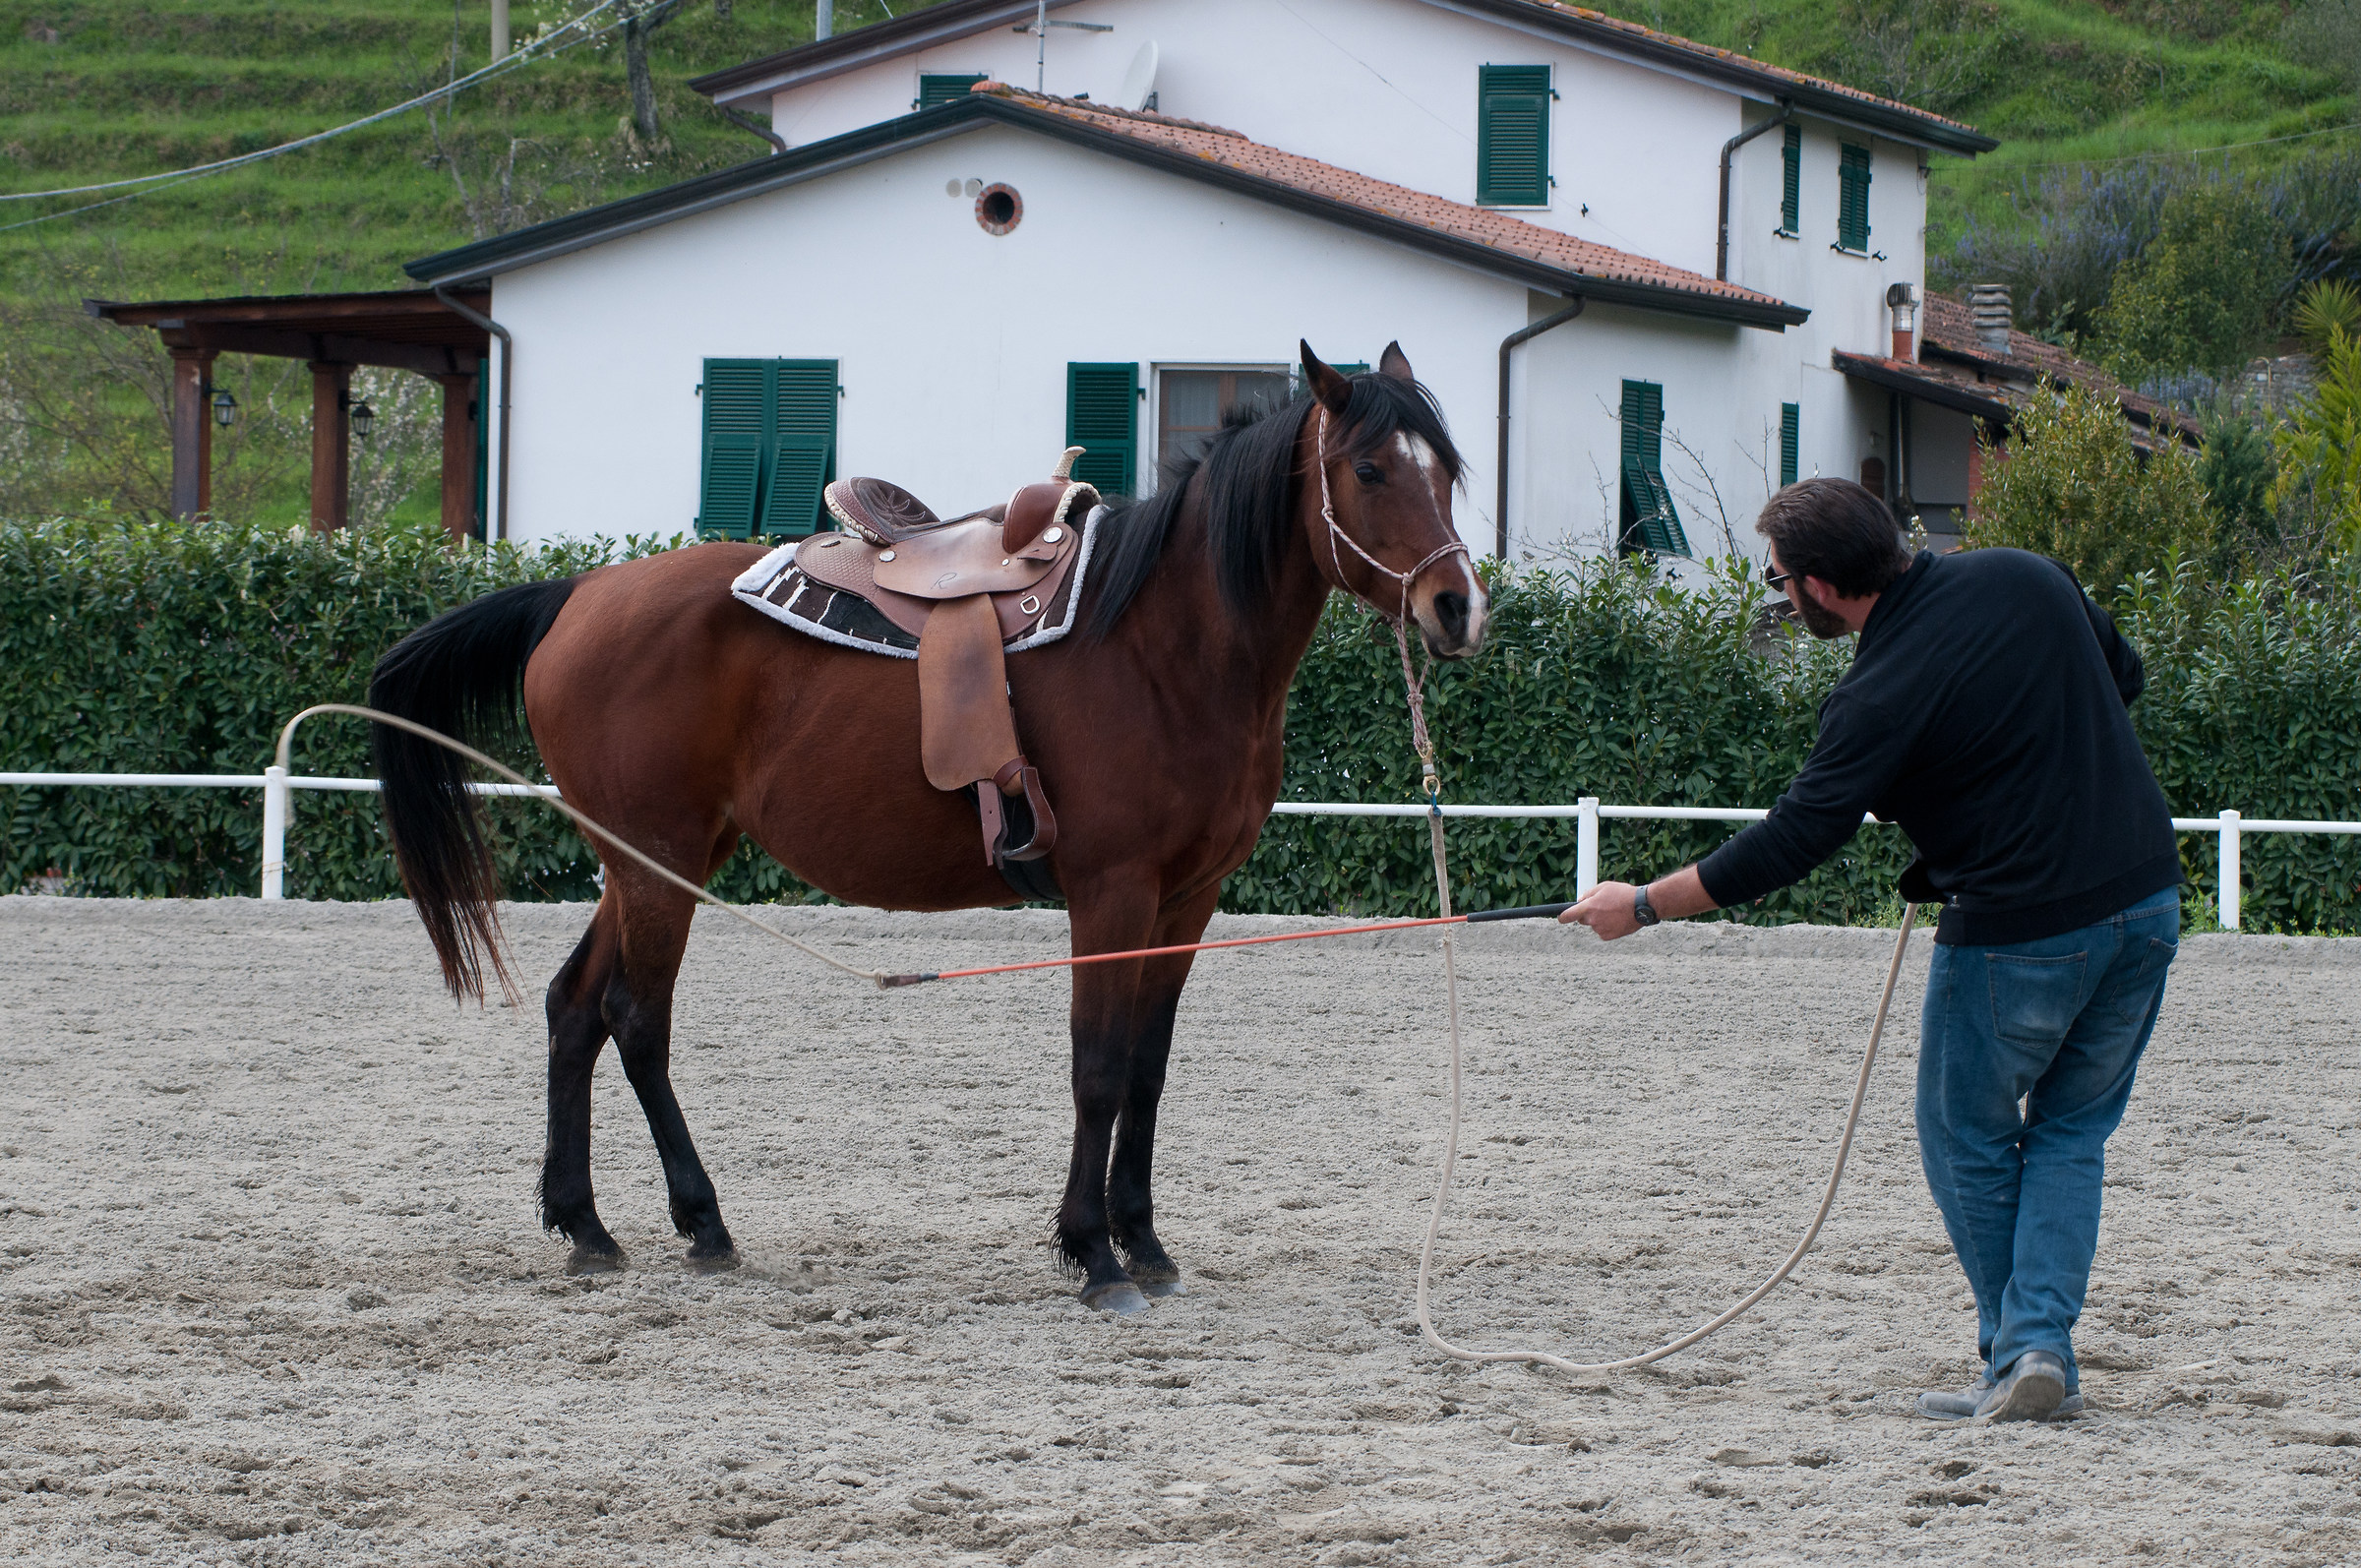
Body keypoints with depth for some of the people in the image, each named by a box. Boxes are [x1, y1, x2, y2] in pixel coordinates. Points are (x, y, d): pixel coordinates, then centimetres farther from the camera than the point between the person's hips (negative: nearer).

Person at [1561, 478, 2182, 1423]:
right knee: (2071, 1133, 16)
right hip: (2148, 901, 6)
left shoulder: (1882, 697, -16)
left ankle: (2019, 1356, 14)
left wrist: (1643, 905, -4)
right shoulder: (2032, 579, 2)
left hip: (2018, 936, -6)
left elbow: (1789, 844, -13)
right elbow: (2124, 677, 18)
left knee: (1968, 1143, 14)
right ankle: (2041, 1341, 3)